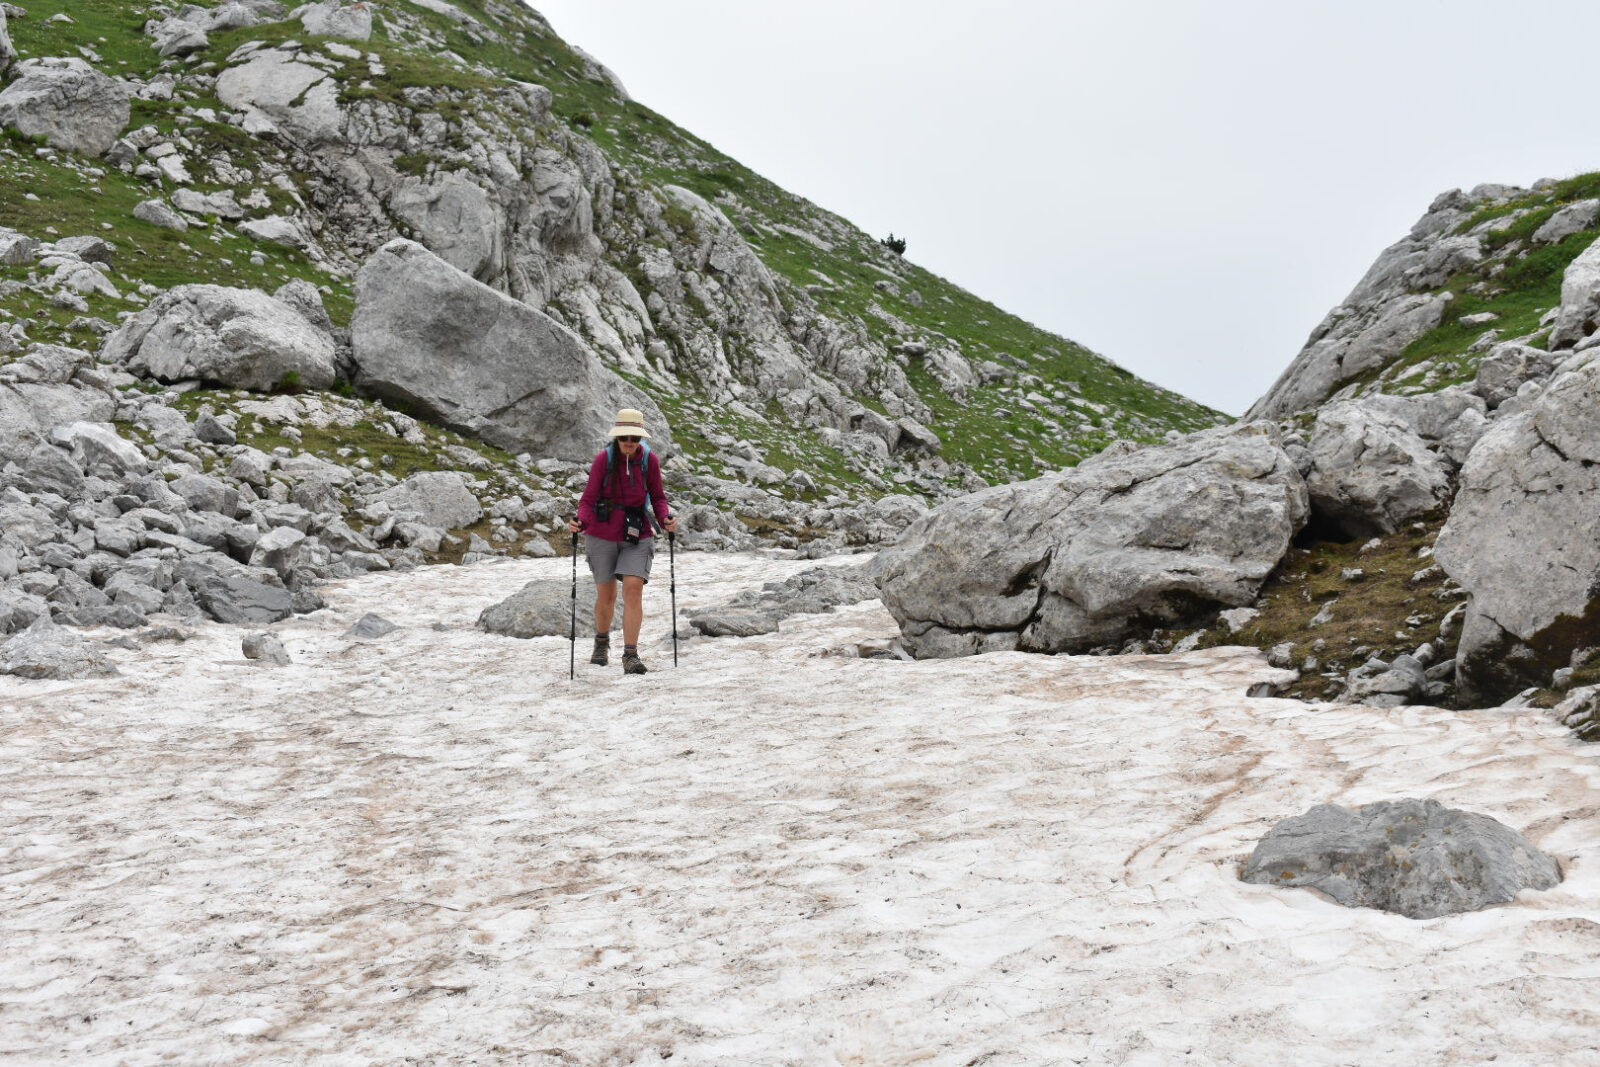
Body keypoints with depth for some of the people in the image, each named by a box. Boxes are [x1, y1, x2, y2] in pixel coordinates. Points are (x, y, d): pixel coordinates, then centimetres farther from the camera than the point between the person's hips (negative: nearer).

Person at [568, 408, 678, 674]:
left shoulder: (650, 460, -5)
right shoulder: (604, 459, -10)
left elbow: (657, 496, 5)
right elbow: (589, 498, -8)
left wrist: (665, 518, -14)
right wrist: (581, 522, -26)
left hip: (638, 535, 1)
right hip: (603, 534, 0)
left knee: (633, 588, -16)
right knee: (606, 595, 10)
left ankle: (631, 655, -11)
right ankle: (602, 642, 39)